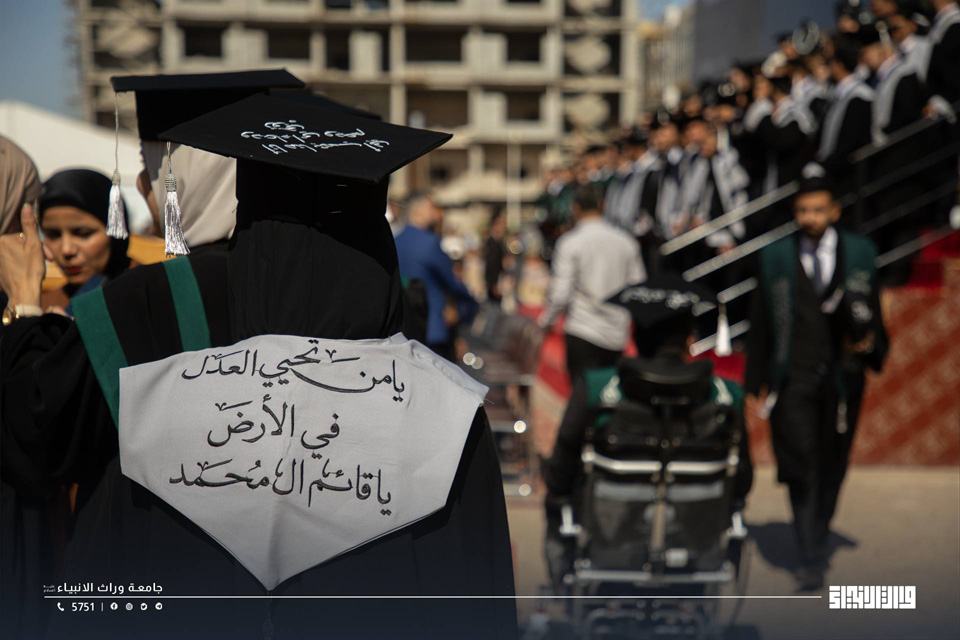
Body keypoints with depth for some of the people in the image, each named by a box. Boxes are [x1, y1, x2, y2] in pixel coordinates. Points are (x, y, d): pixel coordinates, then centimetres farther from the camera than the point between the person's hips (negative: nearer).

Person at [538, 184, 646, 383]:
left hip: (581, 333, -4)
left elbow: (561, 293, -10)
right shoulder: (626, 242, 6)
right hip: (617, 336, 4)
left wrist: (545, 320, 6)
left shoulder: (570, 242, -6)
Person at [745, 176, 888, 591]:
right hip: (793, 380, -1)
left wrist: (870, 342, -9)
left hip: (842, 377, 2)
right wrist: (756, 382, 4)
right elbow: (760, 322, 6)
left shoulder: (860, 253, 7)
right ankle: (811, 561, -6)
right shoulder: (775, 257, 5)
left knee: (831, 467, 10)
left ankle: (819, 538, 32)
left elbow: (873, 313, 13)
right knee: (800, 466, -9)